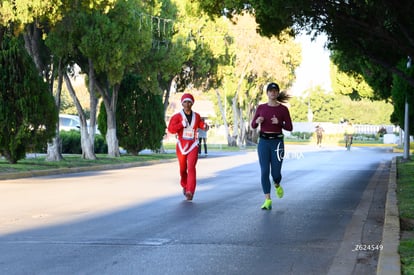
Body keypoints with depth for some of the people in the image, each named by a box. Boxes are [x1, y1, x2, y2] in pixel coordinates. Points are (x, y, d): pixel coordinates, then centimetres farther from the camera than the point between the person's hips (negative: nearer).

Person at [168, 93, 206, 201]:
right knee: (183, 168, 13)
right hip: (181, 145, 0)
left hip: (193, 145, 0)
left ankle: (190, 192, -20)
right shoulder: (177, 116, -5)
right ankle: (184, 186, 40)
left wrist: (204, 126, -2)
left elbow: (200, 124, 21)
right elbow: (170, 129, -13)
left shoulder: (196, 116, 4)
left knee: (191, 167, -15)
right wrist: (182, 124, -24)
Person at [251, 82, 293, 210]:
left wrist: (279, 123, -18)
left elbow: (290, 128, 0)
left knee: (275, 172, -1)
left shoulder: (283, 109, 0)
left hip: (277, 142, -1)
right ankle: (267, 200, -2)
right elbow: (253, 125, 9)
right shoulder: (261, 107, 6)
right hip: (263, 142, 1)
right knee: (264, 171, -7)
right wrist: (257, 121, -14)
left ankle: (277, 185, 36)